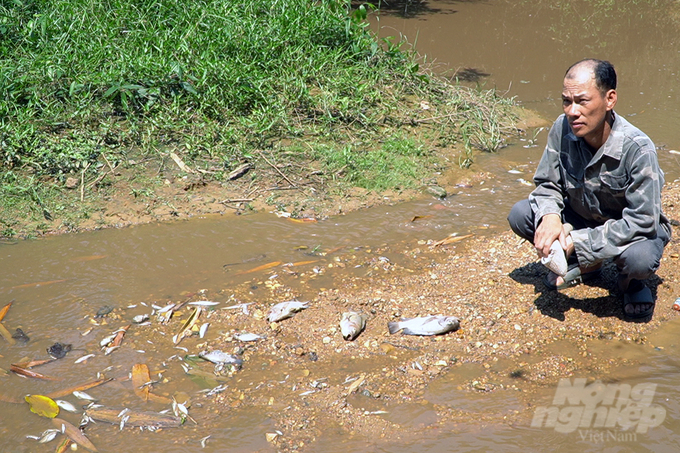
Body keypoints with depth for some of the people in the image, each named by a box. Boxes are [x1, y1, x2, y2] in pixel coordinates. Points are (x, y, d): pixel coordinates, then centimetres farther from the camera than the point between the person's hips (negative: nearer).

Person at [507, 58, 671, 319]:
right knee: (520, 215, -17)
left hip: (636, 229, -4)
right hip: (583, 218, 5)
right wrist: (549, 216, -29)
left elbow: (642, 221, -30)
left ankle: (630, 281, 3)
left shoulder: (637, 149, -31)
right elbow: (547, 185, -6)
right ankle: (581, 265, 8)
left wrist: (580, 242, -33)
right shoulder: (562, 128, -19)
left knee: (641, 259, -38)